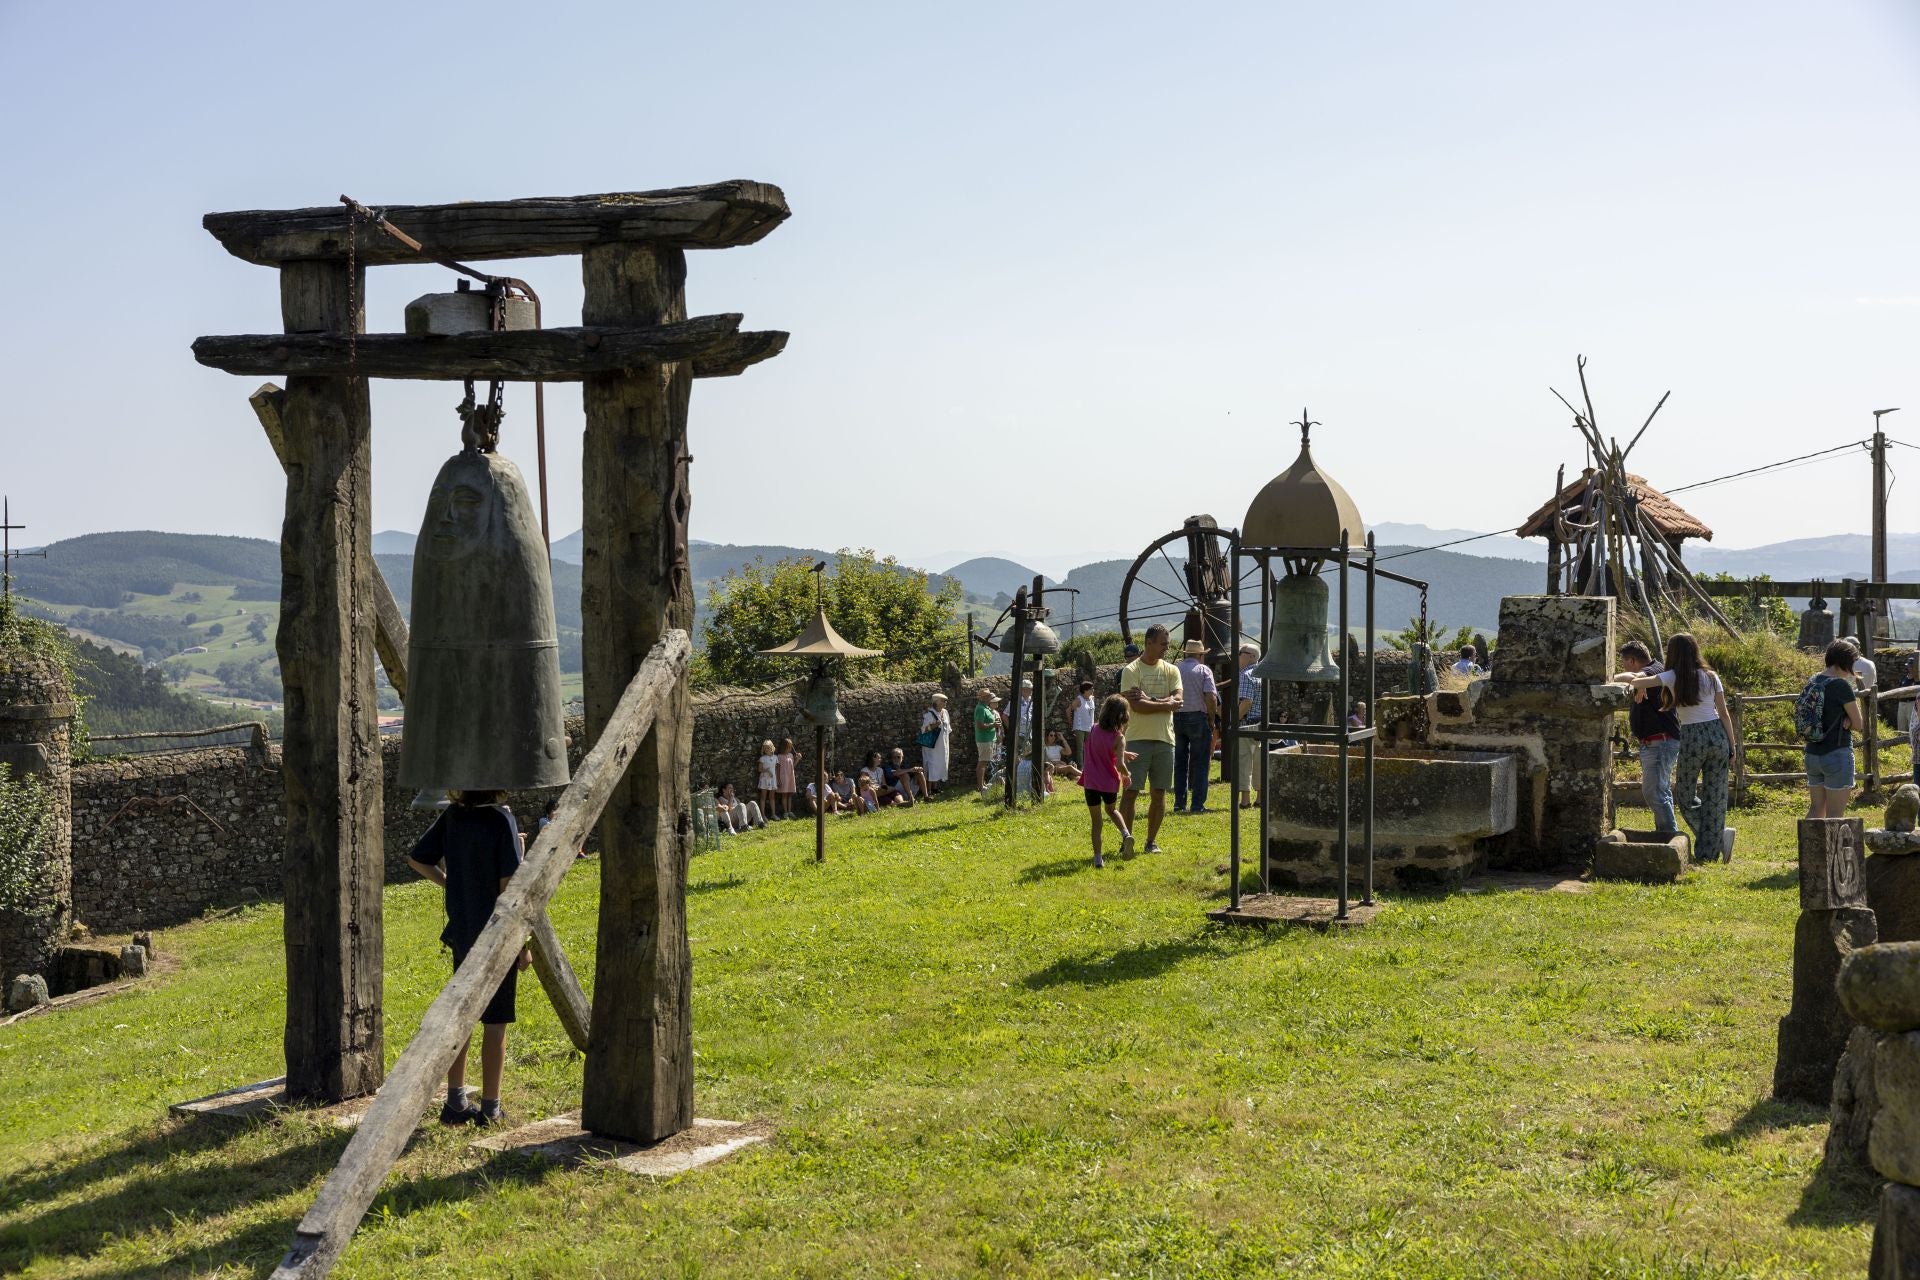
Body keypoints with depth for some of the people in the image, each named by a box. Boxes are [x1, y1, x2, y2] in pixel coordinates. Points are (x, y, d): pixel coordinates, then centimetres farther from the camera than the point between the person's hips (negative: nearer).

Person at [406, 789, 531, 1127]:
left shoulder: (451, 816, 2)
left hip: (462, 932, 6)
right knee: (495, 1023, 3)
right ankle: (490, 1109, 9)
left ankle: (456, 1103, 20)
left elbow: (417, 859, 11)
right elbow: (509, 885, -19)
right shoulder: (501, 819, -16)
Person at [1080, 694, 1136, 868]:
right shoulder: (1118, 737, -11)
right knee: (1111, 809, 27)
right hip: (1110, 782, -1)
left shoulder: (1094, 729, 2)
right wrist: (1127, 775, 1)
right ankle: (1126, 834, 2)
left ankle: (1098, 858, 0)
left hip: (1091, 781, 1)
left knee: (1097, 821, 8)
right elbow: (1119, 764, -19)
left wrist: (1123, 753, 22)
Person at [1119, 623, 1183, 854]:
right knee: (1130, 791, -4)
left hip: (1164, 739, 4)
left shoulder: (1171, 670, 10)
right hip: (1138, 739, -4)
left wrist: (1149, 701, -14)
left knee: (1159, 792, 6)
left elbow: (1177, 701, -4)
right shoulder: (1131, 671, -3)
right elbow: (1136, 706, -15)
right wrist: (1165, 704, -8)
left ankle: (1152, 841, 15)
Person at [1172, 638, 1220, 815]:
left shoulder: (1174, 669, 8)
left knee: (1180, 762, 11)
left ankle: (1179, 803, 10)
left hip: (1176, 718, 4)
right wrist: (1211, 720, -1)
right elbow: (1211, 697, -12)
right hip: (1197, 717, -4)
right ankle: (1198, 804, 0)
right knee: (1200, 763, 2)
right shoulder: (1203, 670, -2)